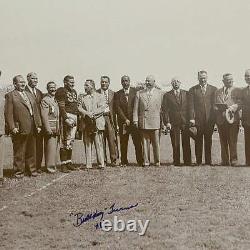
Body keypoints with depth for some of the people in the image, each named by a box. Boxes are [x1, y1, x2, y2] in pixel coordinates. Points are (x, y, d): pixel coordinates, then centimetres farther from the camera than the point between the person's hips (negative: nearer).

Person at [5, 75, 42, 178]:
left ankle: (31, 169, 24)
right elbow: (8, 113, -9)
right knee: (19, 152, 5)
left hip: (32, 129, 6)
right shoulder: (10, 95, -2)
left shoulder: (29, 94, 19)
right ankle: (19, 171, 17)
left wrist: (38, 124, 10)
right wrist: (12, 127, -16)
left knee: (31, 151, 13)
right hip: (19, 129, -6)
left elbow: (36, 110, 17)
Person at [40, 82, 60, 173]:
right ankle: (50, 167, 1)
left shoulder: (55, 100, 17)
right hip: (50, 128, -8)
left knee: (55, 147, 12)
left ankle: (54, 165, 20)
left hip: (56, 128, 8)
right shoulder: (45, 100, -9)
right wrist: (48, 129, -21)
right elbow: (44, 116, -16)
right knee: (50, 147, -6)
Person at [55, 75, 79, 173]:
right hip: (67, 117, -8)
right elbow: (61, 107, -13)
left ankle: (69, 162, 18)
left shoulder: (74, 92, 19)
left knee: (71, 141, 11)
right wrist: (66, 119, -20)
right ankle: (63, 164, -2)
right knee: (65, 142, -7)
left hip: (74, 118, 8)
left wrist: (77, 119, 16)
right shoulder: (61, 91, -6)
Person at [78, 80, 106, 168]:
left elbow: (102, 108, -3)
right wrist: (87, 113, -15)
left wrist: (93, 113, -16)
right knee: (87, 144, 2)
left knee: (99, 144, -4)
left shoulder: (100, 96, 11)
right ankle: (88, 165, 6)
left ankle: (101, 164, 0)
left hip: (97, 123, -2)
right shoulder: (81, 97, 17)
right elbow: (79, 108, 3)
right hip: (86, 124, 2)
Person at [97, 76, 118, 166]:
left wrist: (114, 121, 2)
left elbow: (114, 108, 9)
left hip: (109, 117, 0)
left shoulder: (112, 93, 11)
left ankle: (114, 160, 4)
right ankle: (103, 160, 11)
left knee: (112, 139, -5)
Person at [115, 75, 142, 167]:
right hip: (123, 121, 1)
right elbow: (118, 108, 2)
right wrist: (125, 119, -7)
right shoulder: (118, 94, 9)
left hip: (134, 120, -1)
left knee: (137, 142, -4)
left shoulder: (135, 91, 7)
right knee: (123, 143, 2)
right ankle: (124, 162, 9)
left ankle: (140, 161, 2)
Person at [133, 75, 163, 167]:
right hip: (143, 122, 1)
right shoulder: (139, 93, 11)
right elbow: (136, 108, 7)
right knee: (145, 142, 4)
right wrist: (135, 120, -2)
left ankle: (157, 161, 14)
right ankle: (146, 161, 12)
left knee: (156, 143, 4)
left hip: (155, 122, -1)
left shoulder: (159, 93, 9)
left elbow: (162, 108, 5)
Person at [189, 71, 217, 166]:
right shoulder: (193, 90, 7)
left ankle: (208, 160, 15)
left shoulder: (213, 89, 10)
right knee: (198, 141, 3)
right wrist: (191, 118, -9)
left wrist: (215, 118, -2)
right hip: (197, 119, -1)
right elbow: (191, 105, 1)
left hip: (210, 119, 1)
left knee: (208, 140, 7)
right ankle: (198, 161, 10)